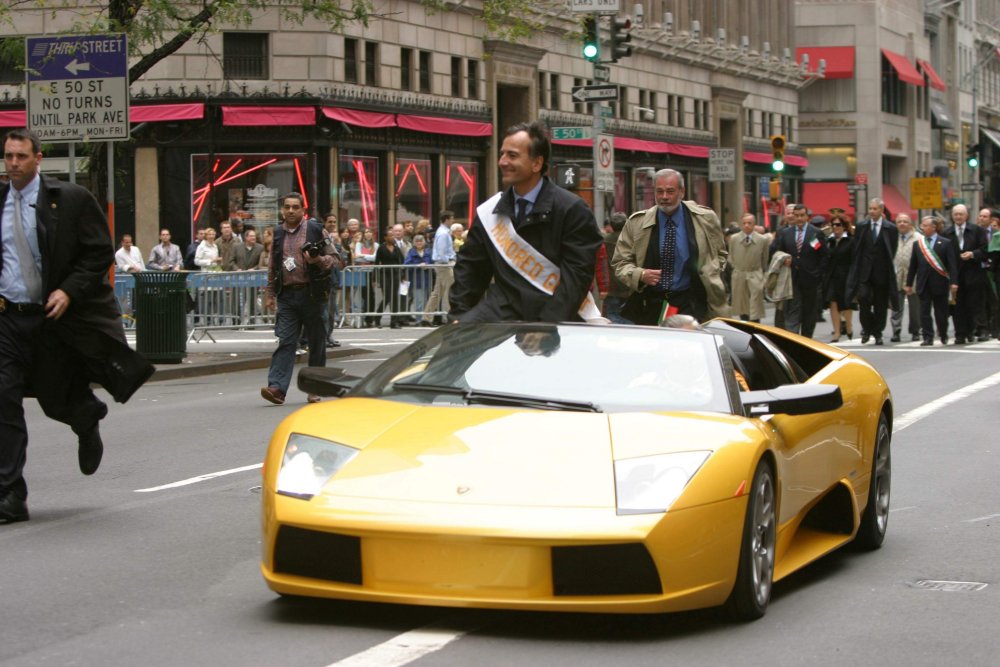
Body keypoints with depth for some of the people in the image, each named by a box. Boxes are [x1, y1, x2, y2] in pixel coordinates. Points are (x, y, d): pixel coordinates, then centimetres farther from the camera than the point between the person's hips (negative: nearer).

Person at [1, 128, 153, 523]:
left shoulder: (70, 200, -5)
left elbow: (101, 253, -4)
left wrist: (69, 291, -16)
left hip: (53, 314, -2)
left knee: (55, 399, 9)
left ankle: (86, 419, 48)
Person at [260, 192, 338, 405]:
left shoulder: (316, 230, 2)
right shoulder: (277, 234, 13)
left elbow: (334, 258, 3)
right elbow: (273, 267, 20)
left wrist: (318, 260, -17)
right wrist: (269, 293, 16)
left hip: (312, 293, -2)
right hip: (287, 295, 2)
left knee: (316, 342, 4)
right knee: (286, 341, -7)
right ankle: (277, 387, -15)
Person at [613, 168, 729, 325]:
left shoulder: (705, 219, 4)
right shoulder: (636, 222, 2)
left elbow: (720, 253, 20)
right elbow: (620, 262, 7)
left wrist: (711, 281, 5)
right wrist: (641, 275, -12)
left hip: (689, 306, -1)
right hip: (648, 306, 1)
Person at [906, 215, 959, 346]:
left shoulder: (945, 243, -3)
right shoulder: (917, 244, 8)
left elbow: (952, 264, -6)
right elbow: (913, 265, 11)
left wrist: (953, 282, -15)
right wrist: (909, 284, 9)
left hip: (939, 283, -3)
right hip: (923, 284, 3)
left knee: (941, 312, 6)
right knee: (924, 312, -2)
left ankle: (943, 335, 26)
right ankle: (928, 338, 1)